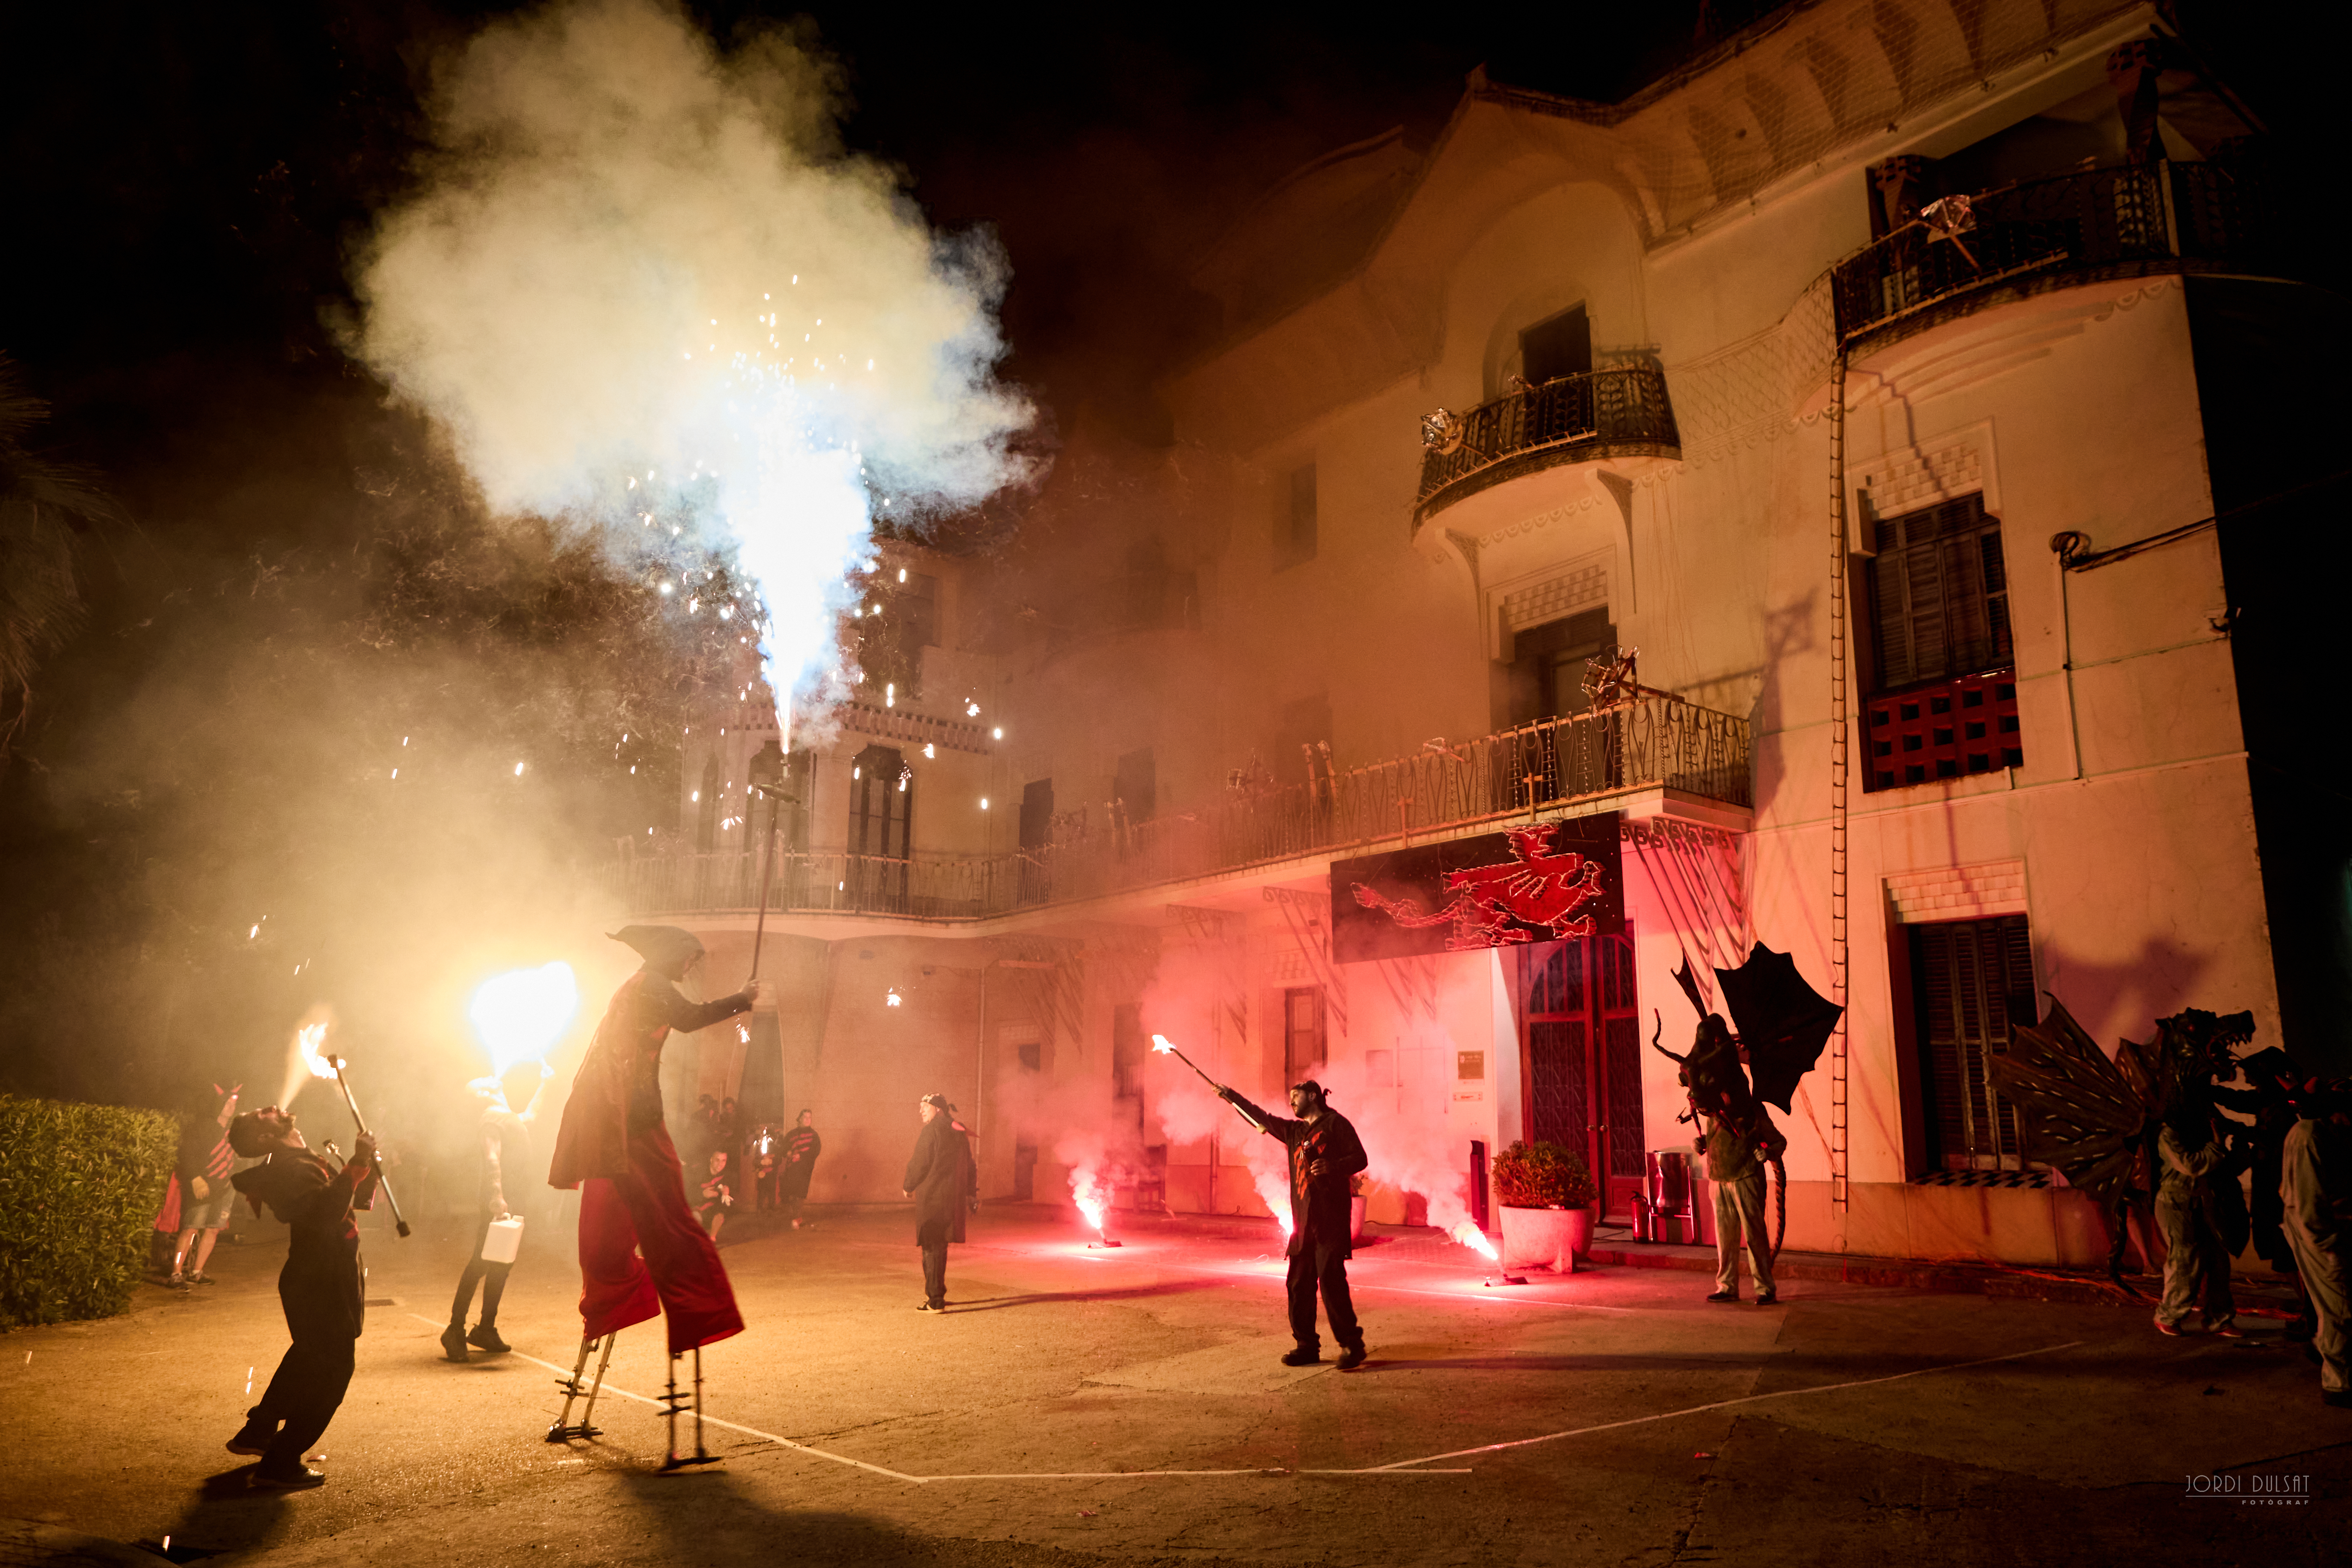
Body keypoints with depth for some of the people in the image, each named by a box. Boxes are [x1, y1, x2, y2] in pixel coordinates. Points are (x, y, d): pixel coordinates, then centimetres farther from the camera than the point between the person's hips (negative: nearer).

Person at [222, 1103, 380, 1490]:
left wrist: (365, 1163, 0)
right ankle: (279, 1466, 6)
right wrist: (357, 1165, -36)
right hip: (320, 1286, -11)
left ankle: (256, 1433, 44)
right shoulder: (290, 1169, -21)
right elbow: (327, 1211, -39)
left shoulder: (302, 1163, 13)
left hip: (323, 1280, 11)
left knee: (307, 1358, 28)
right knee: (330, 1371, -3)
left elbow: (360, 1199, 16)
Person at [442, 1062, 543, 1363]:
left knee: (502, 1265, 11)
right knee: (481, 1264, -10)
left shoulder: (516, 1118, 20)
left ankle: (486, 1329, 18)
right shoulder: (495, 1116, -10)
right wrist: (496, 1197, -36)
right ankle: (456, 1330, -5)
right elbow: (492, 1158, -24)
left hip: (513, 1202, 10)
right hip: (499, 1203, -10)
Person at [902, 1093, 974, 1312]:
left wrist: (908, 1187, 4)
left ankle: (935, 1301, -4)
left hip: (932, 1199, -8)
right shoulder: (958, 1132, 14)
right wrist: (970, 1191, 26)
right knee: (939, 1247, 18)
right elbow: (969, 1165, 19)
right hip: (953, 1198, 8)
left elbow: (919, 1164, -12)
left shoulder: (931, 1131, -12)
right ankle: (937, 1294, 27)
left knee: (932, 1248, -4)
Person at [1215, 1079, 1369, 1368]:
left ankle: (1351, 1345, -3)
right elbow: (1262, 1119, 28)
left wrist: (1333, 1166, -23)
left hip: (1330, 1217, -7)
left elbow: (1359, 1158, -6)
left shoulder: (1336, 1124, 1)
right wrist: (1231, 1096, 27)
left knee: (1331, 1279, -12)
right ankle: (1307, 1346, 13)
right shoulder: (1295, 1131, 21)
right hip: (1303, 1219, 7)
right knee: (1299, 1284, 5)